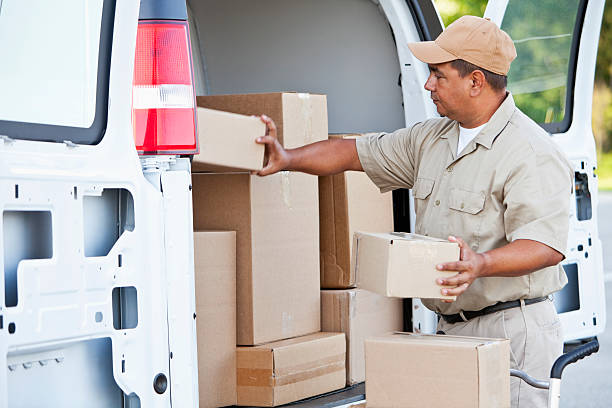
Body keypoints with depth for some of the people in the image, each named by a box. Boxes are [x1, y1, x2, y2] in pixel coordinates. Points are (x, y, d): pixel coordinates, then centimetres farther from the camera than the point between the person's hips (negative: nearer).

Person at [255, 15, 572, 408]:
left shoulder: (532, 154, -14)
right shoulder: (433, 138, 14)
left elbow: (547, 246, -23)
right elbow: (359, 152, 21)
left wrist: (481, 264, -38)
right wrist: (289, 158, 9)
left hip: (512, 331, -7)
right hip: (452, 330, 8)